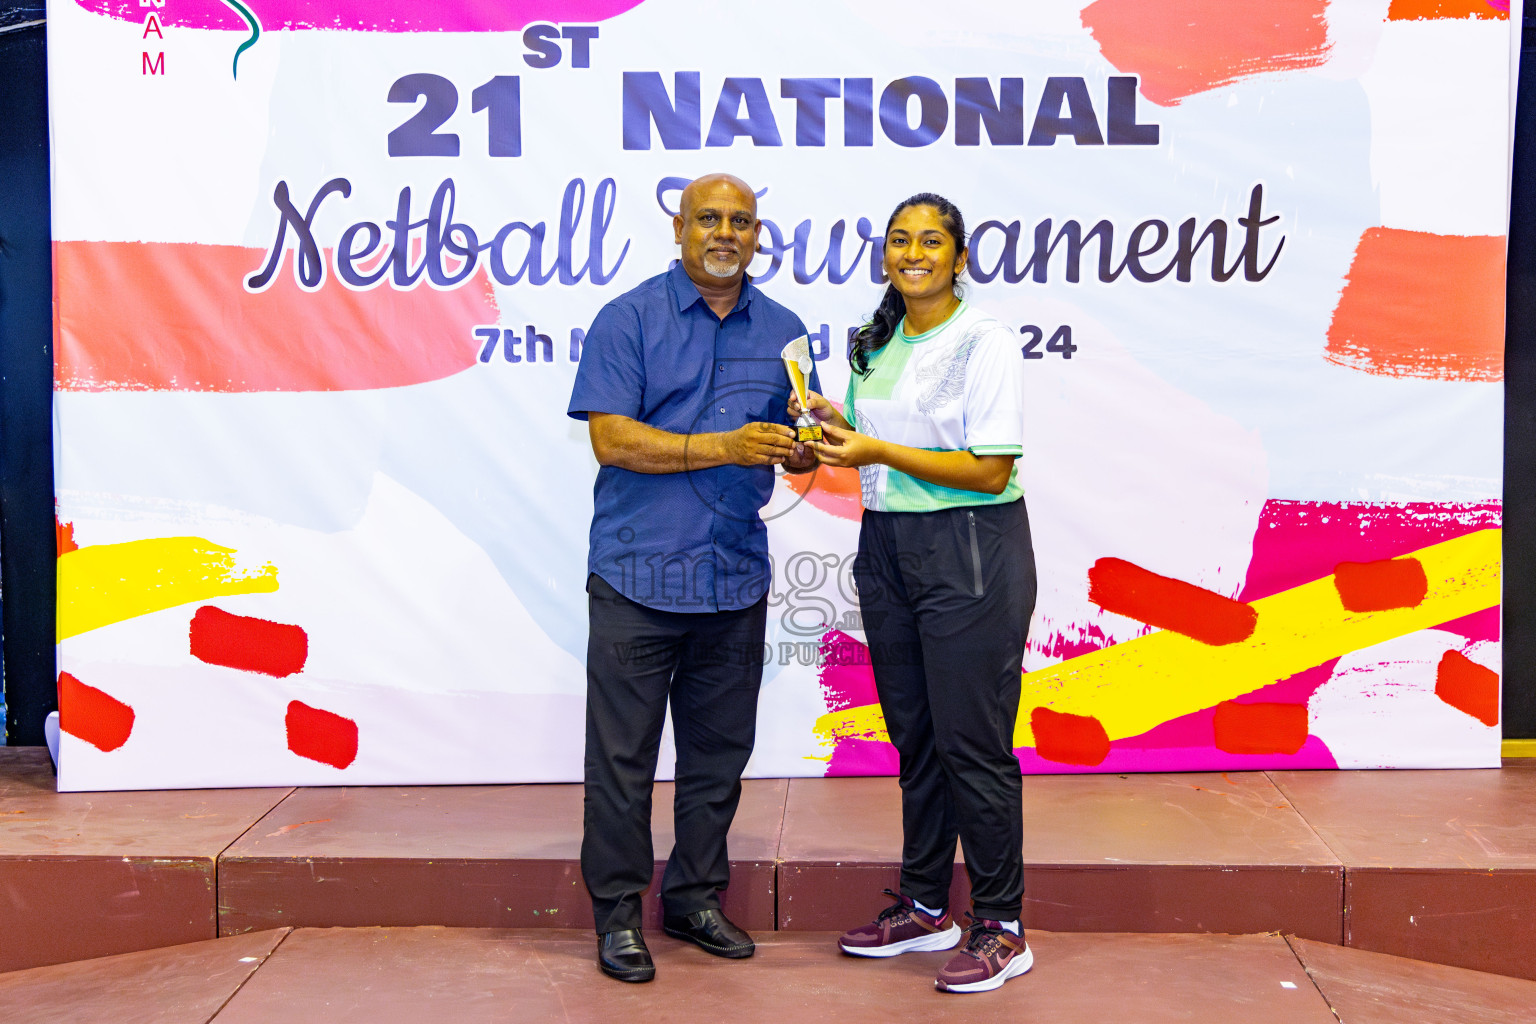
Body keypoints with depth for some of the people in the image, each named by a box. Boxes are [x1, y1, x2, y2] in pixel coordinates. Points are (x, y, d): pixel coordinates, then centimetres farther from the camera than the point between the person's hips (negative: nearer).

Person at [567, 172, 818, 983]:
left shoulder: (781, 331, 12)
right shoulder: (628, 320, -1)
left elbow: (799, 451, 15)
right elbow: (611, 438, -11)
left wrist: (808, 443, -10)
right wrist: (724, 446, -19)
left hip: (736, 577, 4)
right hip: (638, 573, -4)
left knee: (719, 751, 12)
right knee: (622, 755, 1)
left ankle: (695, 899, 28)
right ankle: (617, 914, 15)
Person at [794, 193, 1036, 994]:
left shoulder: (985, 342, -10)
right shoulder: (879, 343, 13)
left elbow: (989, 470, -17)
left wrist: (876, 451, -20)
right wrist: (837, 427, 2)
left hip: (970, 553, -7)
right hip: (887, 546, 8)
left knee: (972, 741, -3)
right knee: (912, 736, 14)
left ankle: (1001, 928, 10)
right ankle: (924, 906, 27)